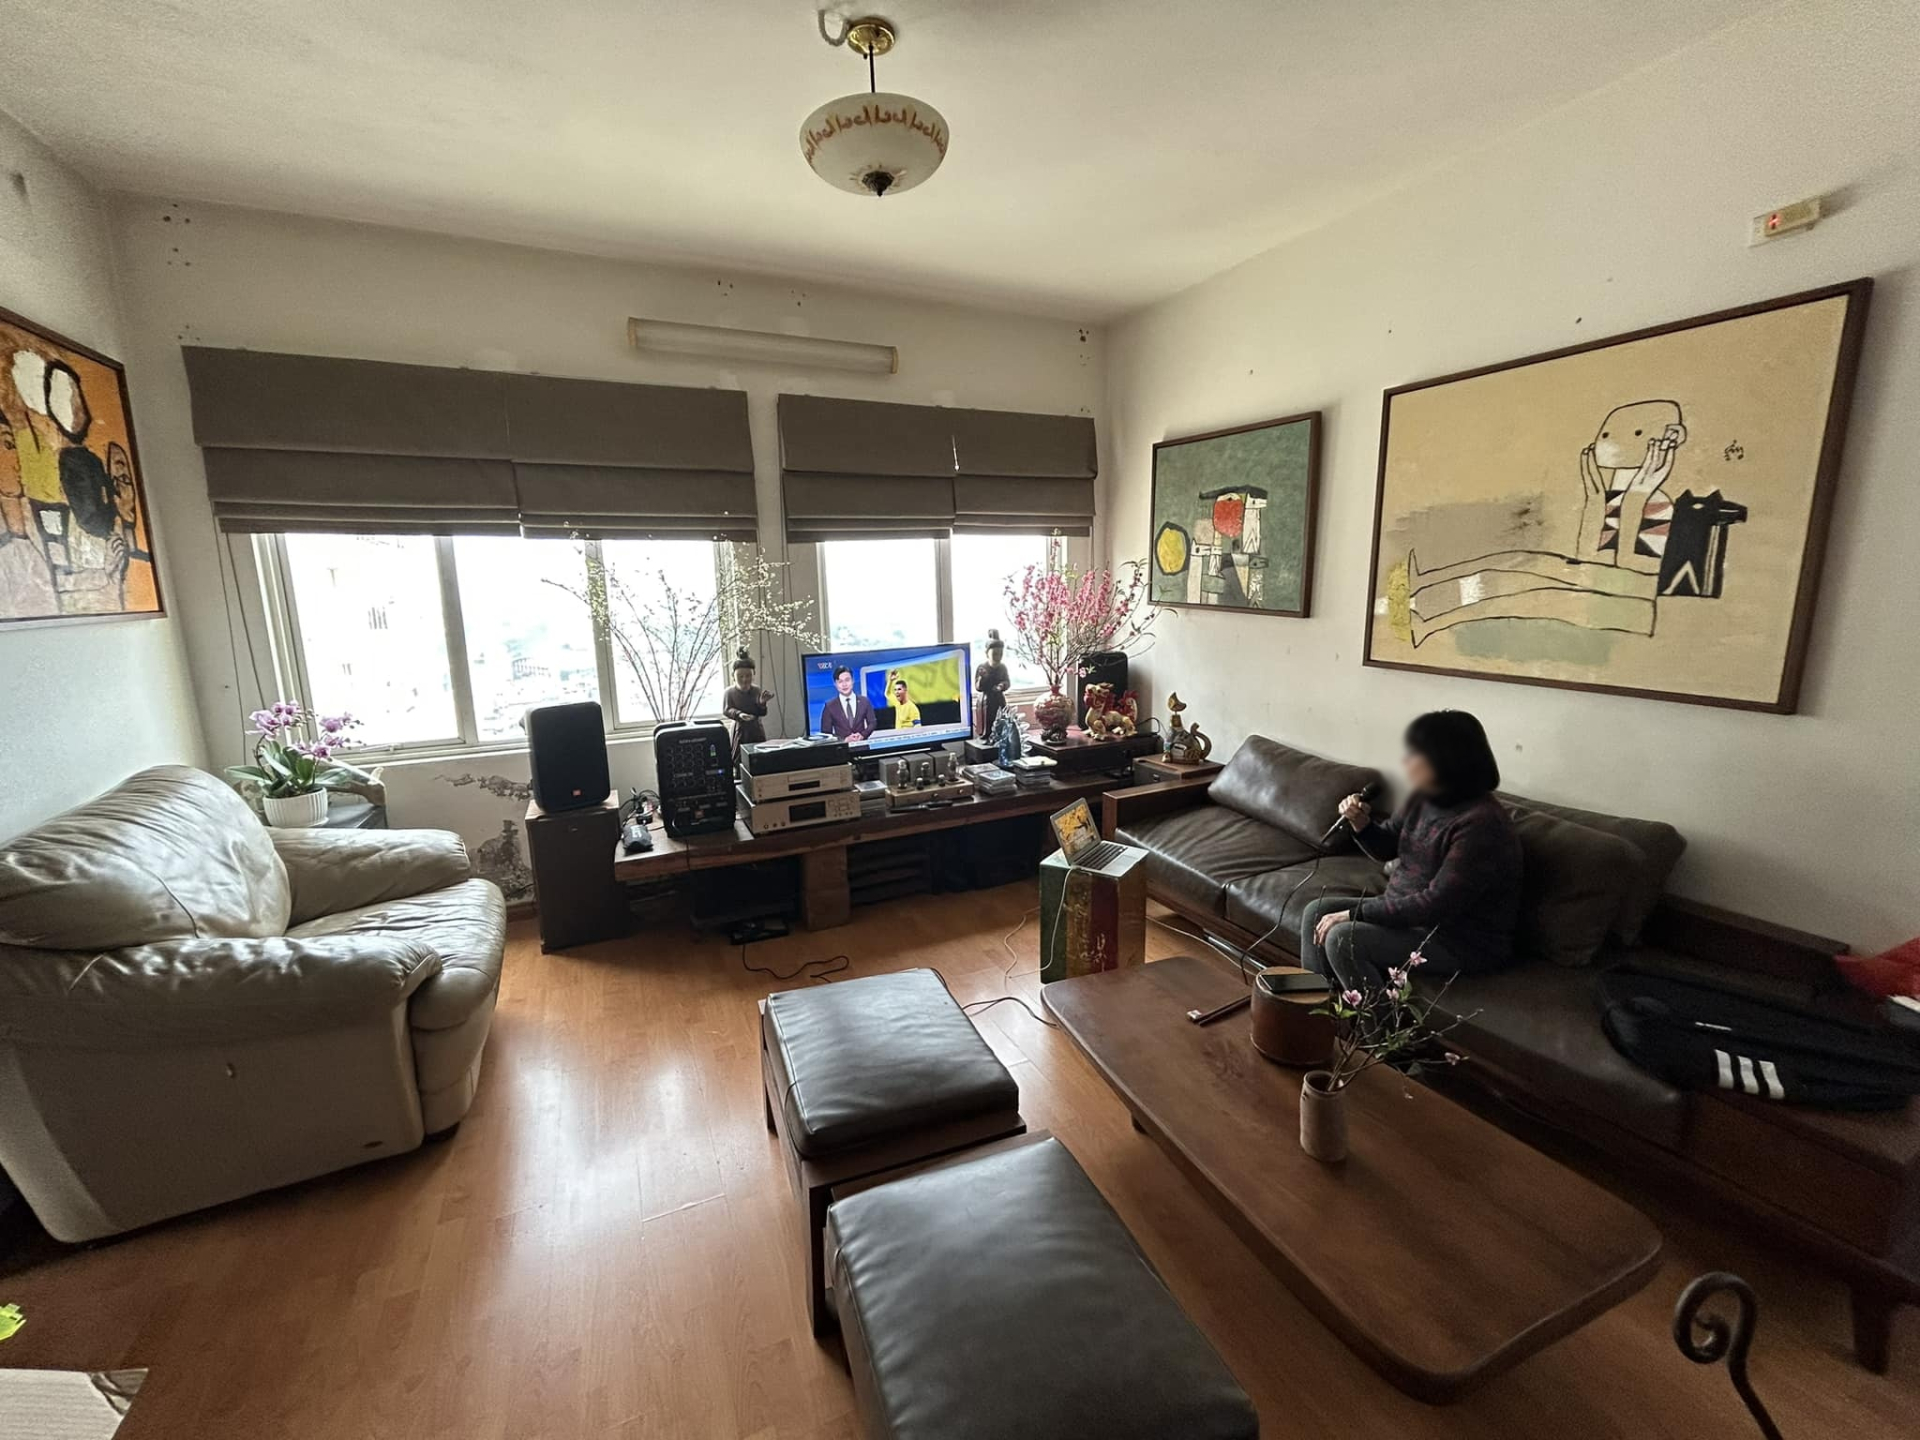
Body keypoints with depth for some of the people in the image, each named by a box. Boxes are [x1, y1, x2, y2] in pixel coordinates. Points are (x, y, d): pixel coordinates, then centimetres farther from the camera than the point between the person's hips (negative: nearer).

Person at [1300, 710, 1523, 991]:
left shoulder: (1481, 824, -27)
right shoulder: (1424, 798, -1)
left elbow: (1437, 904, -28)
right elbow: (1387, 847, 13)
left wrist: (1355, 913, -24)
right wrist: (1361, 823, -10)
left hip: (1462, 941, -9)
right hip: (1408, 909, 9)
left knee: (1342, 939, -23)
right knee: (1316, 913, 1)